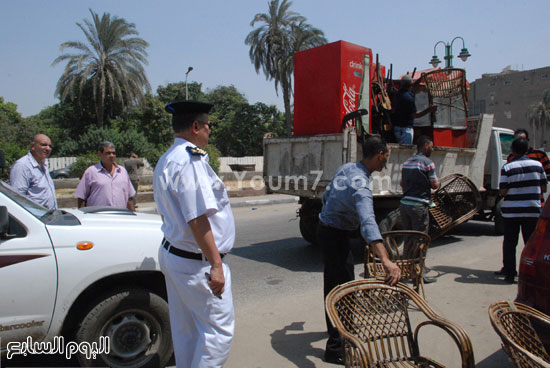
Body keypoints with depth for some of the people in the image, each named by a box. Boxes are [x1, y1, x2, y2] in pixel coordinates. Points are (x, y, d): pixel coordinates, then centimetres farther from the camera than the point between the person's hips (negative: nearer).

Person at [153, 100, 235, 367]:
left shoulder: (166, 160, 14)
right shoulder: (190, 159, -20)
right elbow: (197, 219, -25)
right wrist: (215, 264, -22)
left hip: (172, 253, 11)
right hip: (197, 263, -11)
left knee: (185, 330, 20)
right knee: (219, 329, 1)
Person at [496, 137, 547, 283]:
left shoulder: (507, 167, -9)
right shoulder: (537, 165, 0)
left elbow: (503, 191, -12)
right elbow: (543, 188, 5)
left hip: (511, 211, -2)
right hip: (532, 211, 2)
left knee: (509, 243, 8)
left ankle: (509, 273, 13)